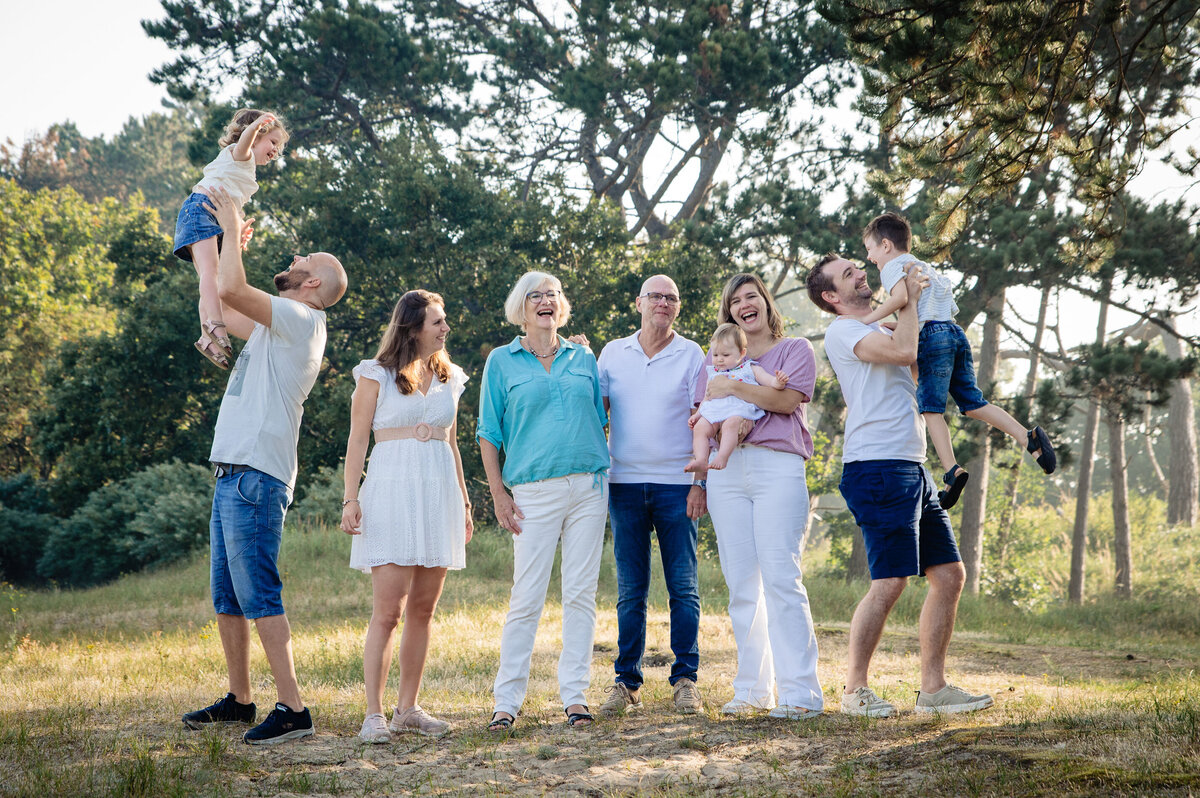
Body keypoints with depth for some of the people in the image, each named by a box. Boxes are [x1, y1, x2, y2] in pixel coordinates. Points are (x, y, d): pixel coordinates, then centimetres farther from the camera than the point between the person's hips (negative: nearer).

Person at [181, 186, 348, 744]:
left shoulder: (300, 319, -7)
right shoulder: (276, 328, 22)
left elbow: (231, 289, -20)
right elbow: (221, 308, 34)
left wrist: (232, 231, -6)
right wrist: (227, 243, 33)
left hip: (256, 476, -10)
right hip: (232, 471, 10)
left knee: (259, 594, -13)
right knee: (226, 596, 14)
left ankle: (292, 708, -12)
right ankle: (239, 699, 22)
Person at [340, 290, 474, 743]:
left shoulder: (448, 378, 17)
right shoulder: (376, 375, 2)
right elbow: (358, 439, 0)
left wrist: (464, 500, 19)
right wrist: (350, 499, -9)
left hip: (439, 496, 5)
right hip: (392, 493, -5)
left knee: (423, 608, 6)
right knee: (388, 611, -10)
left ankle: (407, 708, 13)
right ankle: (373, 715, -7)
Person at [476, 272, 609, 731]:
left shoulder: (583, 358, 14)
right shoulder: (502, 362, 7)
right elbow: (489, 433, 6)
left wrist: (604, 476, 11)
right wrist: (498, 494, -2)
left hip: (588, 487, 3)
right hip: (535, 491, -3)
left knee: (581, 594, 2)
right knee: (527, 597, -5)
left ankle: (574, 694, 10)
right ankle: (507, 701, 3)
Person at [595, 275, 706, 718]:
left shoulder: (691, 355, 4)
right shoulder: (612, 353, 10)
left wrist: (700, 481, -7)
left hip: (677, 485, -2)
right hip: (626, 483, 2)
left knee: (683, 588, 0)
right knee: (630, 590, 4)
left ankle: (685, 679, 6)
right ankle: (626, 682, 9)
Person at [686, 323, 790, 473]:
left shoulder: (750, 369, 15)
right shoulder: (713, 373, 28)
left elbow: (770, 381, 6)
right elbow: (707, 397, 33)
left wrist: (778, 382, -17)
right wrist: (697, 414, 21)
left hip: (740, 411, -5)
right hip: (713, 413, 5)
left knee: (730, 424, -38)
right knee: (700, 428, -23)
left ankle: (722, 457, -47)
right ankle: (701, 460, -32)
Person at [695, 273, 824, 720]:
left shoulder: (795, 349, 12)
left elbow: (787, 400, -5)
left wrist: (733, 388, -6)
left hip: (778, 468, -4)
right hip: (726, 470, 4)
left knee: (780, 578, -12)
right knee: (740, 583, 1)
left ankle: (801, 692, -11)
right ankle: (752, 690, 8)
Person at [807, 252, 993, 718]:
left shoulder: (879, 329, 26)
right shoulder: (842, 331, -4)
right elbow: (904, 351, -16)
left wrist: (916, 298, 19)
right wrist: (909, 299, 0)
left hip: (911, 469, 10)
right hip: (877, 466, -10)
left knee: (949, 574, 7)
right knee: (890, 582, -13)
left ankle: (933, 688, 13)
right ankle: (854, 691, -3)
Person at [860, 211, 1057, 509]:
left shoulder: (893, 266, 2)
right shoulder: (922, 266, 31)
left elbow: (900, 297, -18)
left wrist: (866, 319, -17)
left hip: (932, 335, -9)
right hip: (954, 331, 9)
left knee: (930, 407, -9)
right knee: (972, 402, 7)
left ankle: (953, 471, -19)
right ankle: (1028, 437, -7)